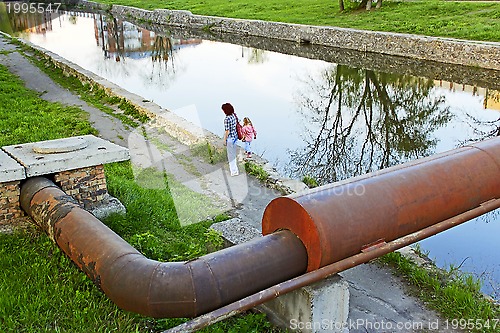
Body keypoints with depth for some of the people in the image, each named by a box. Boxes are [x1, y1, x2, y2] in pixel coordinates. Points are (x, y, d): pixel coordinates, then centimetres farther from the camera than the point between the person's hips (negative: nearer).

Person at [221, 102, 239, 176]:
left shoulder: (227, 119, -26)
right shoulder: (234, 115, -1)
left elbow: (227, 131, -21)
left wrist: (224, 140, -10)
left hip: (230, 138, -8)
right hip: (235, 136, 8)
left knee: (231, 154, 6)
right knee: (233, 153, 25)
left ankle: (234, 171, 16)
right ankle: (233, 166, 42)